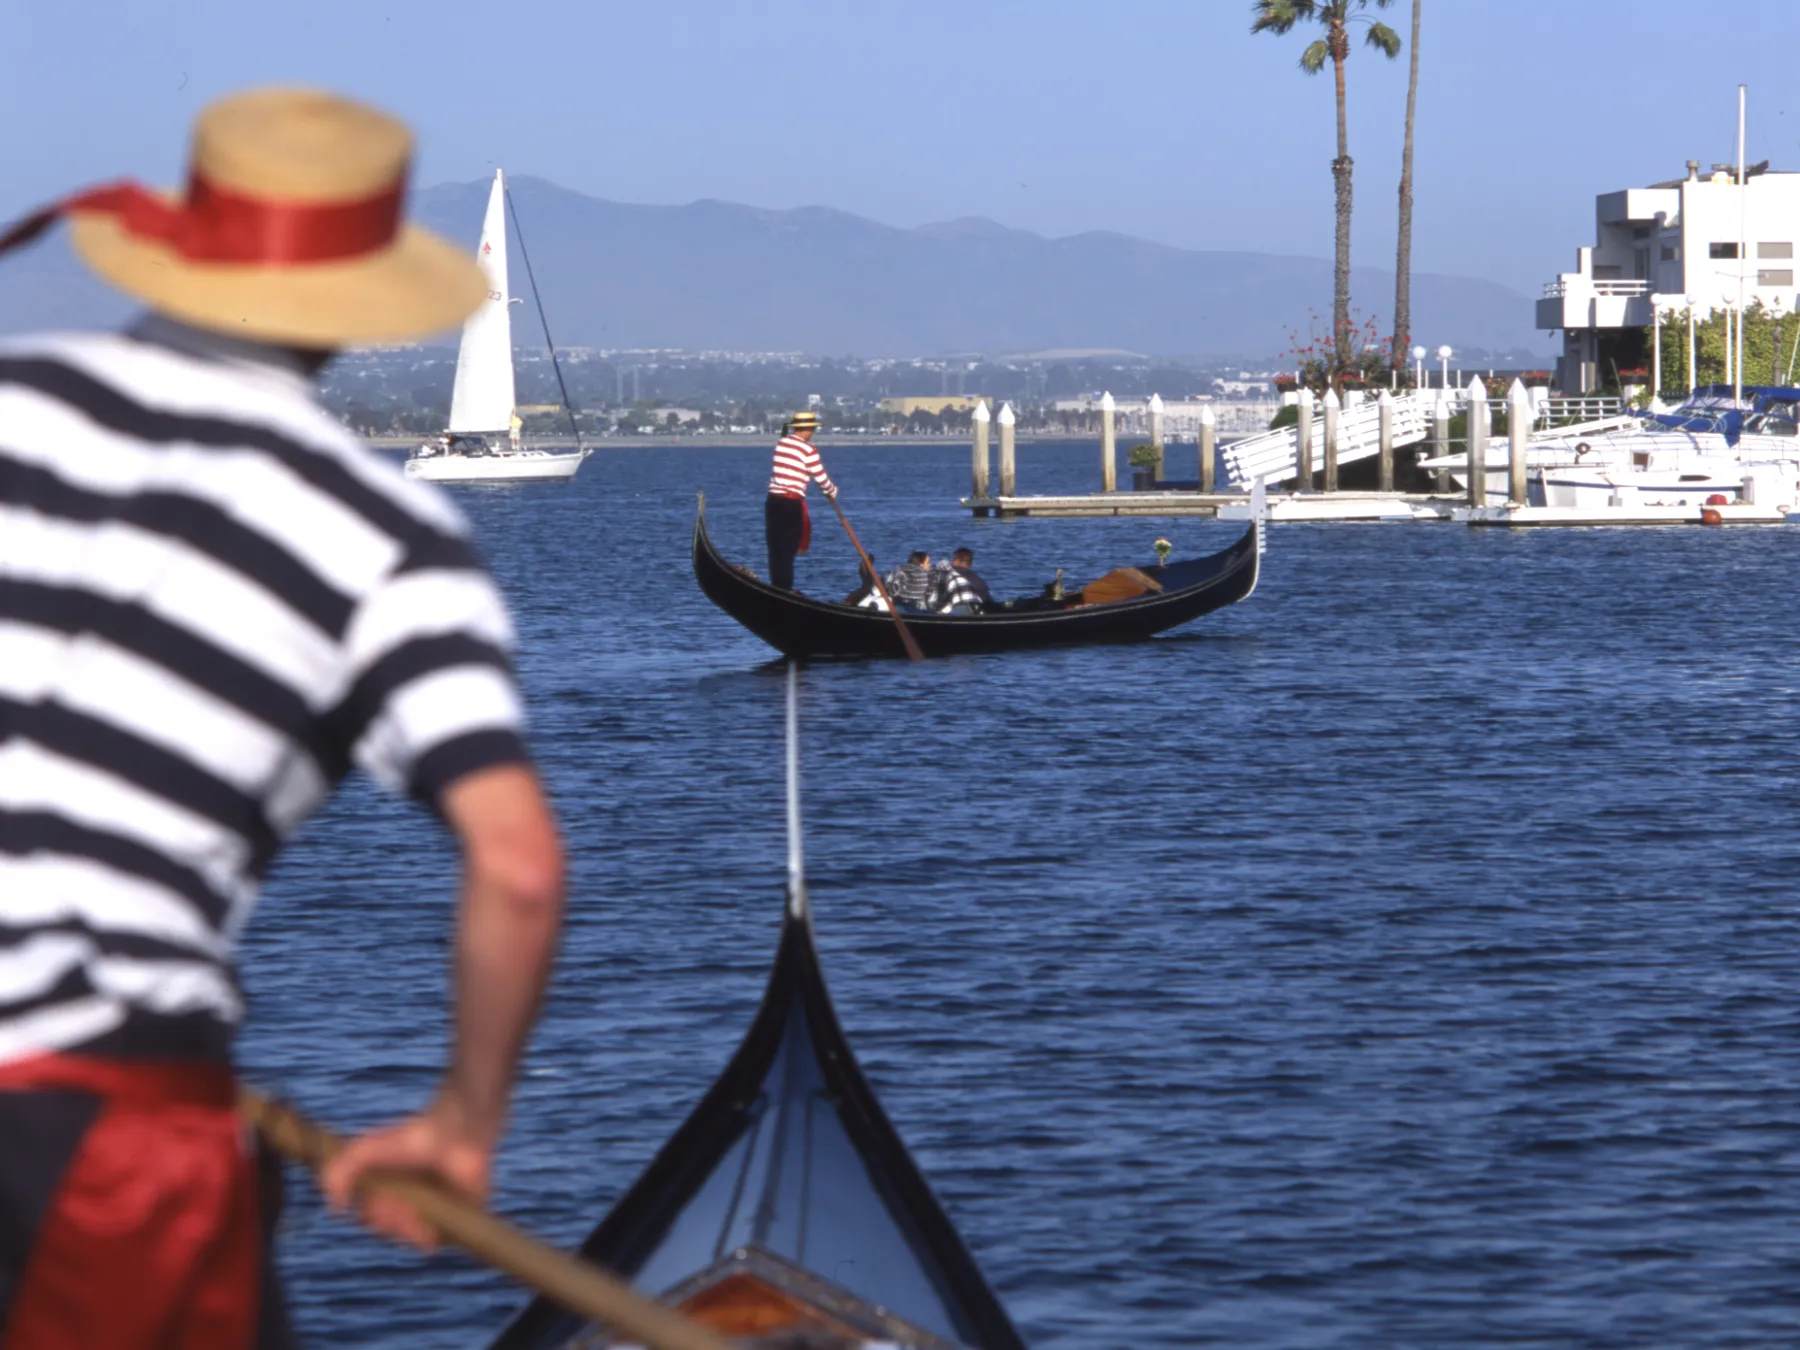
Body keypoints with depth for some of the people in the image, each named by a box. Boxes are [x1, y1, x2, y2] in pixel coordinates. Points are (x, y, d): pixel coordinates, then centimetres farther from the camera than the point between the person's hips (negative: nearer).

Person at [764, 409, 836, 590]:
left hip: (773, 501, 6)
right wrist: (833, 493, 16)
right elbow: (821, 479, -5)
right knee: (788, 551, -3)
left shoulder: (781, 444, 9)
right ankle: (785, 590, -3)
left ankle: (776, 588, 12)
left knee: (775, 549, 9)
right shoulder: (807, 449, -10)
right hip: (792, 504, -6)